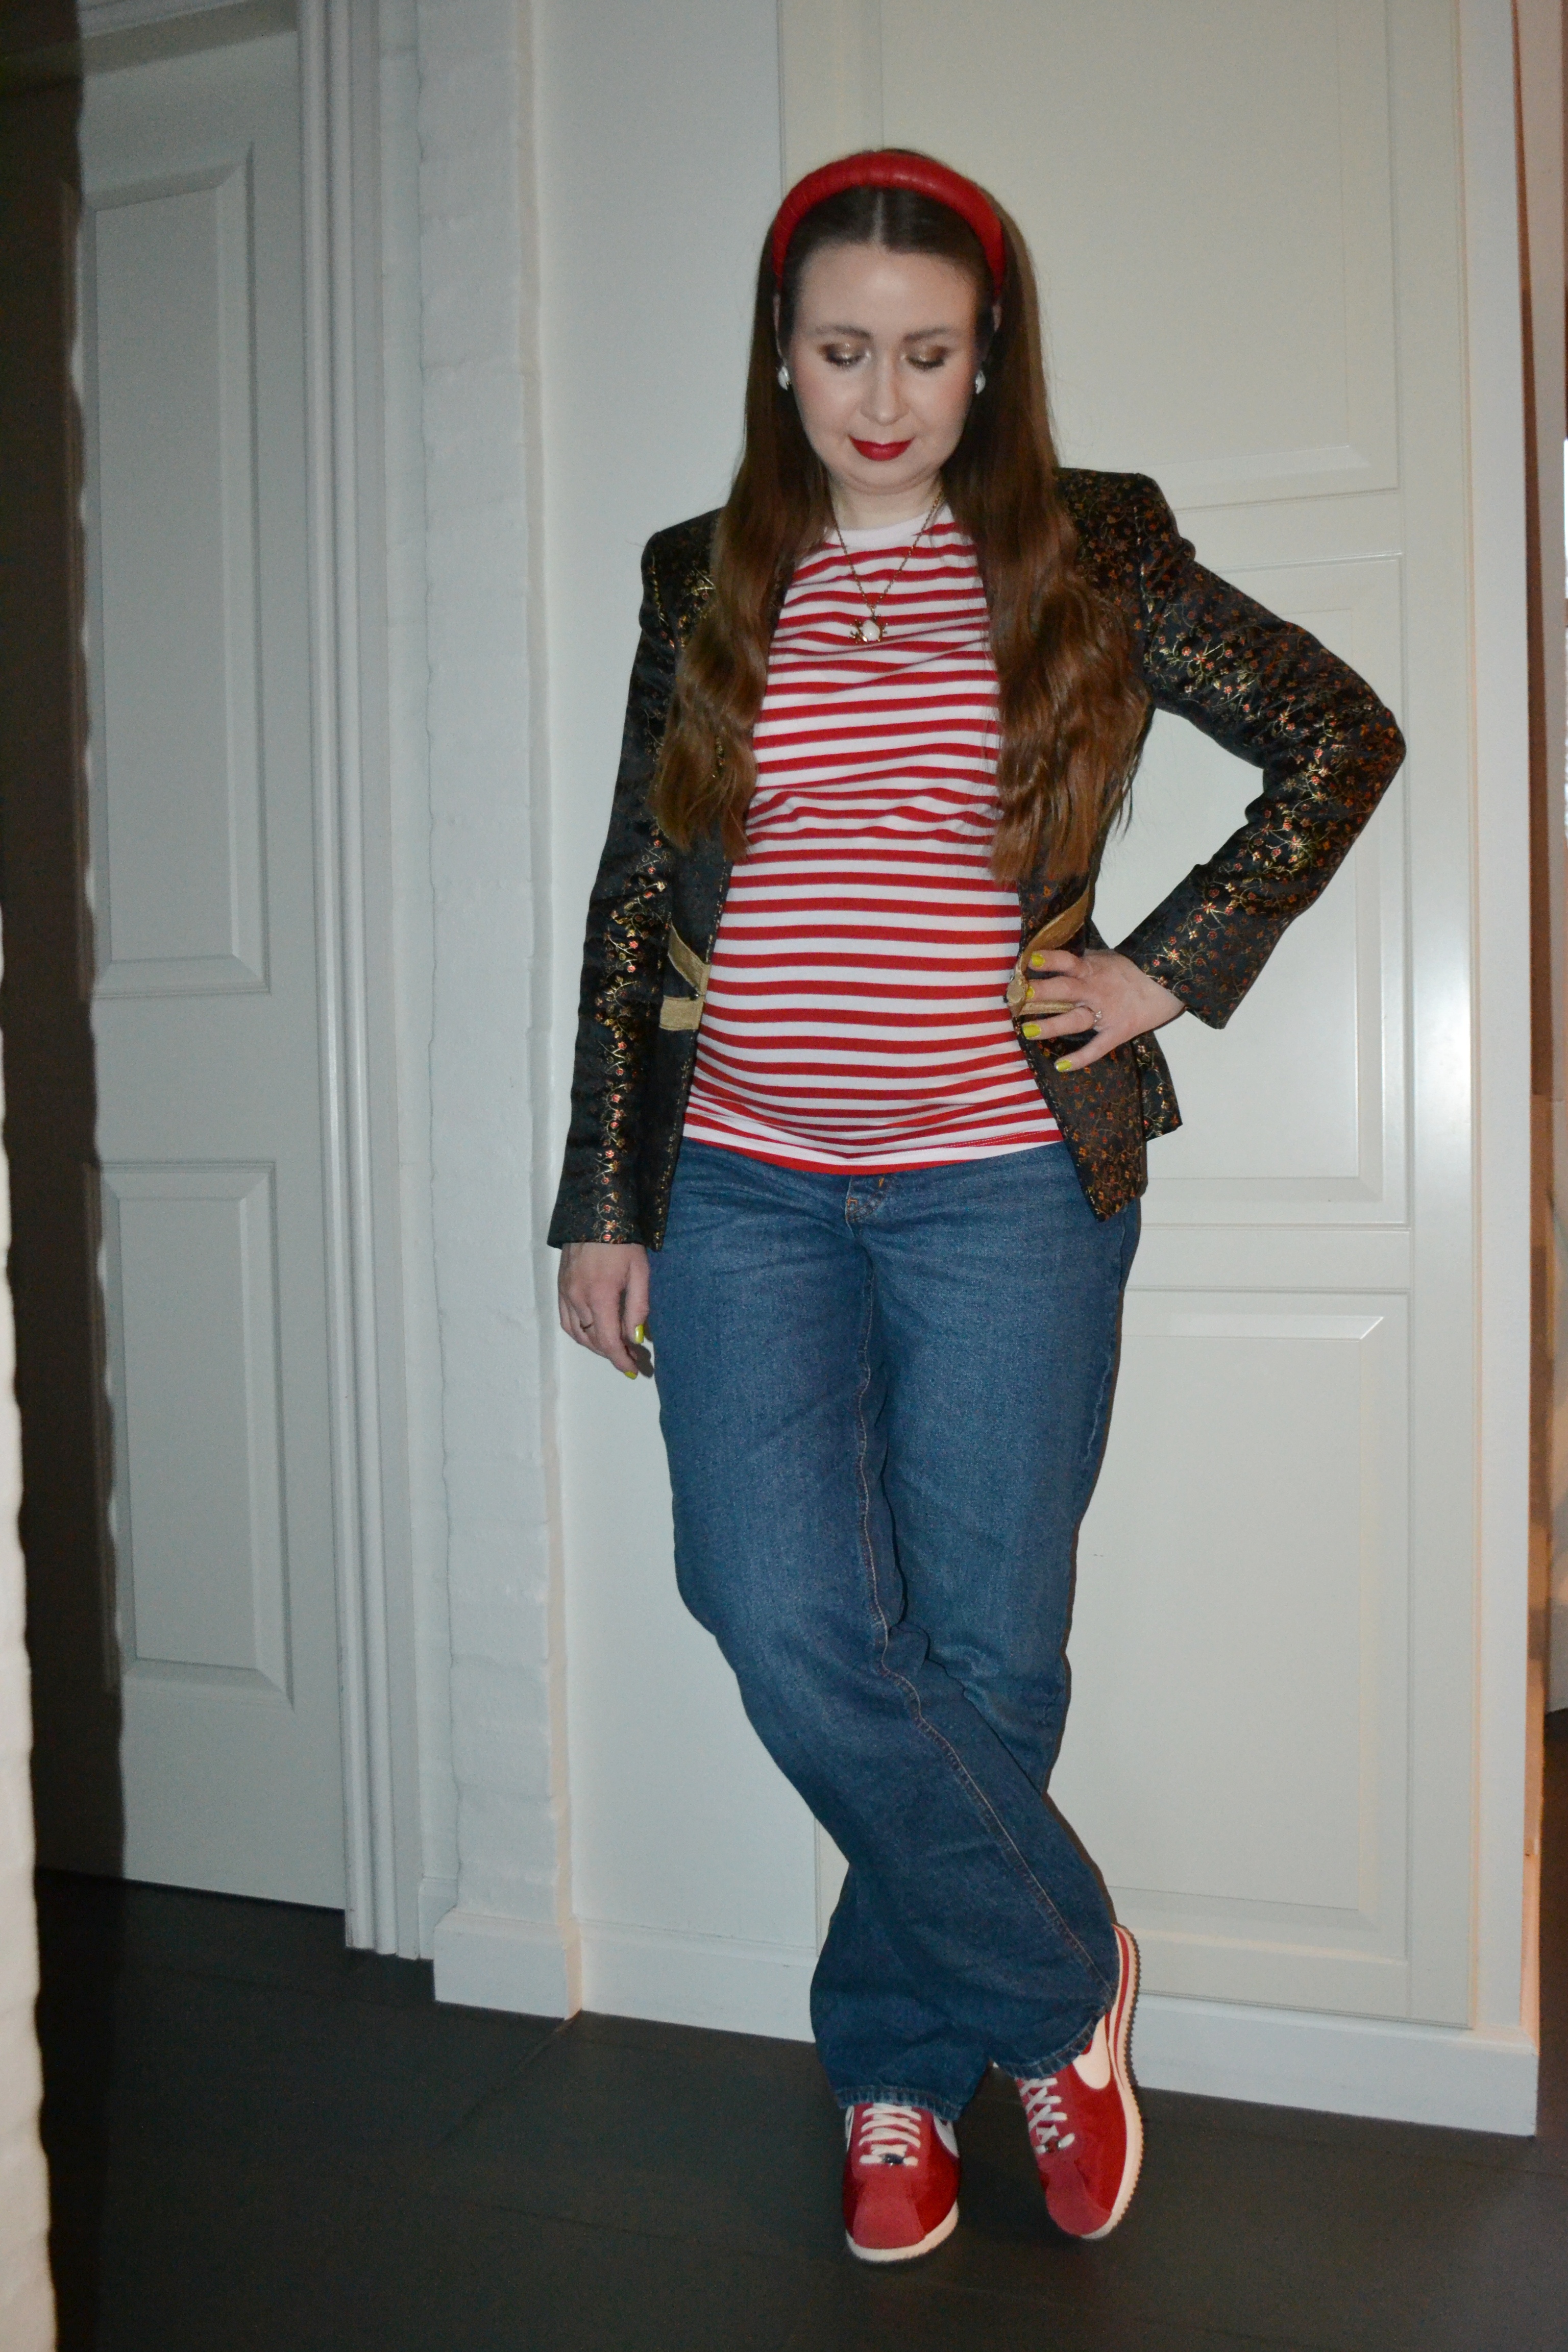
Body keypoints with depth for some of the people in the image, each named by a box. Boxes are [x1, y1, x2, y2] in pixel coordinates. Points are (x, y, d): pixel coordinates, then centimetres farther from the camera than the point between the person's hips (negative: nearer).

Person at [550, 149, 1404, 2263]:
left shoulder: (1095, 564, 5)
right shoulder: (706, 585, 10)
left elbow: (1343, 735, 12)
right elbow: (633, 903, 10)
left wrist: (1173, 968, 1)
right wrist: (604, 1199, 6)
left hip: (1003, 1192, -1)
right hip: (745, 1192, 2)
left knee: (983, 1657, 3)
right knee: (794, 1633, -10)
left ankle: (899, 2062, 28)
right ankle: (1062, 1981, 15)